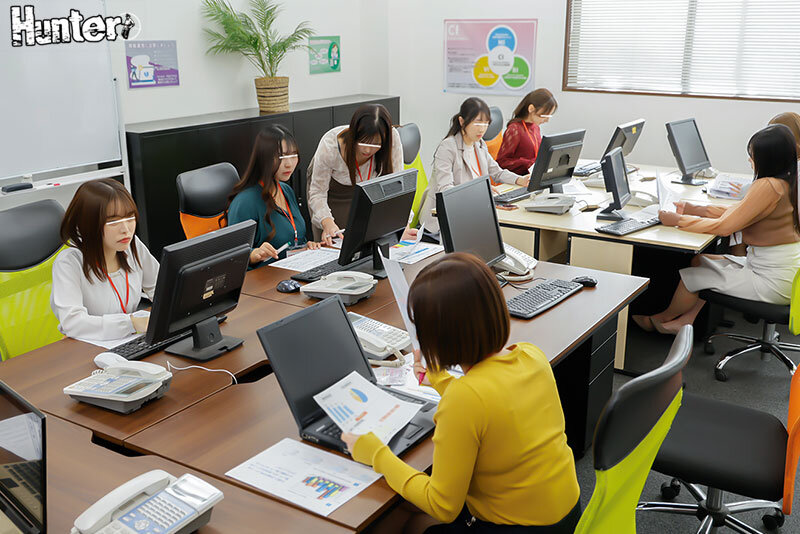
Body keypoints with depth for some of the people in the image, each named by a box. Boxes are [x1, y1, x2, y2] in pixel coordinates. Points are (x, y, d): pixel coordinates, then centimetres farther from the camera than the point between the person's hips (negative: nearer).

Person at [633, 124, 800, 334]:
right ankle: (685, 320, 19)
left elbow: (724, 226, -22)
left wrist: (677, 220, -14)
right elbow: (737, 212, 12)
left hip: (773, 281, -10)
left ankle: (662, 318, 29)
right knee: (700, 260, 17)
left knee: (691, 276, 3)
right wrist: (696, 210, 7)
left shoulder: (768, 186, -24)